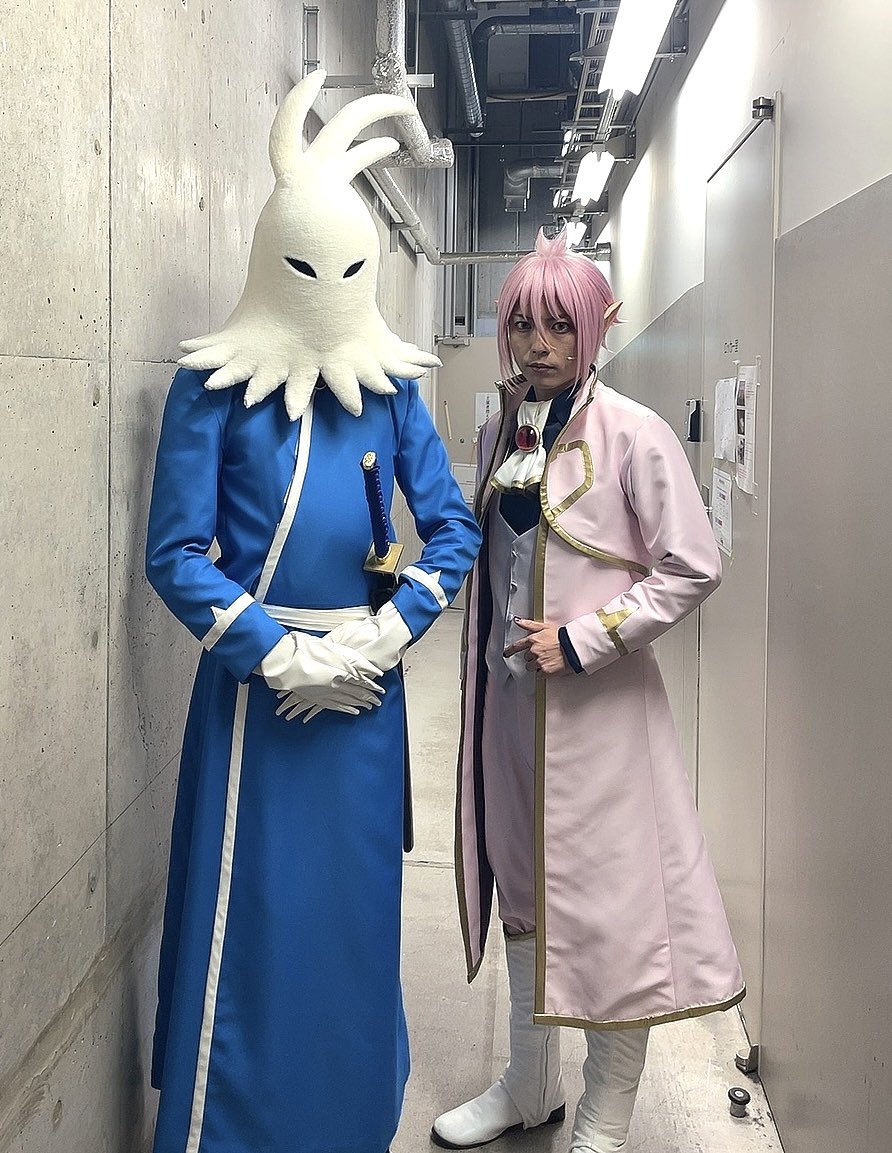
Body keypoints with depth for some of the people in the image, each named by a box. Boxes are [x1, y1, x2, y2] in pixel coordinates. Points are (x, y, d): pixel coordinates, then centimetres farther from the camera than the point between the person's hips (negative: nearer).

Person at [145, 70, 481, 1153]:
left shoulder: (390, 384, 6)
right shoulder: (216, 382, -4)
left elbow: (453, 528, 5)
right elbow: (174, 553, -8)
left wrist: (386, 635, -7)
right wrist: (283, 655, -13)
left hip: (364, 684, 3)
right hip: (254, 686, -3)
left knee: (357, 909, 12)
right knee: (251, 912, 2)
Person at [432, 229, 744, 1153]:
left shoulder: (634, 435, -11)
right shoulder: (499, 429, 8)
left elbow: (692, 569, -13)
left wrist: (583, 642, -16)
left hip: (596, 704, -6)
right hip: (510, 692, 7)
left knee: (609, 903, 0)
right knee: (521, 886, 17)